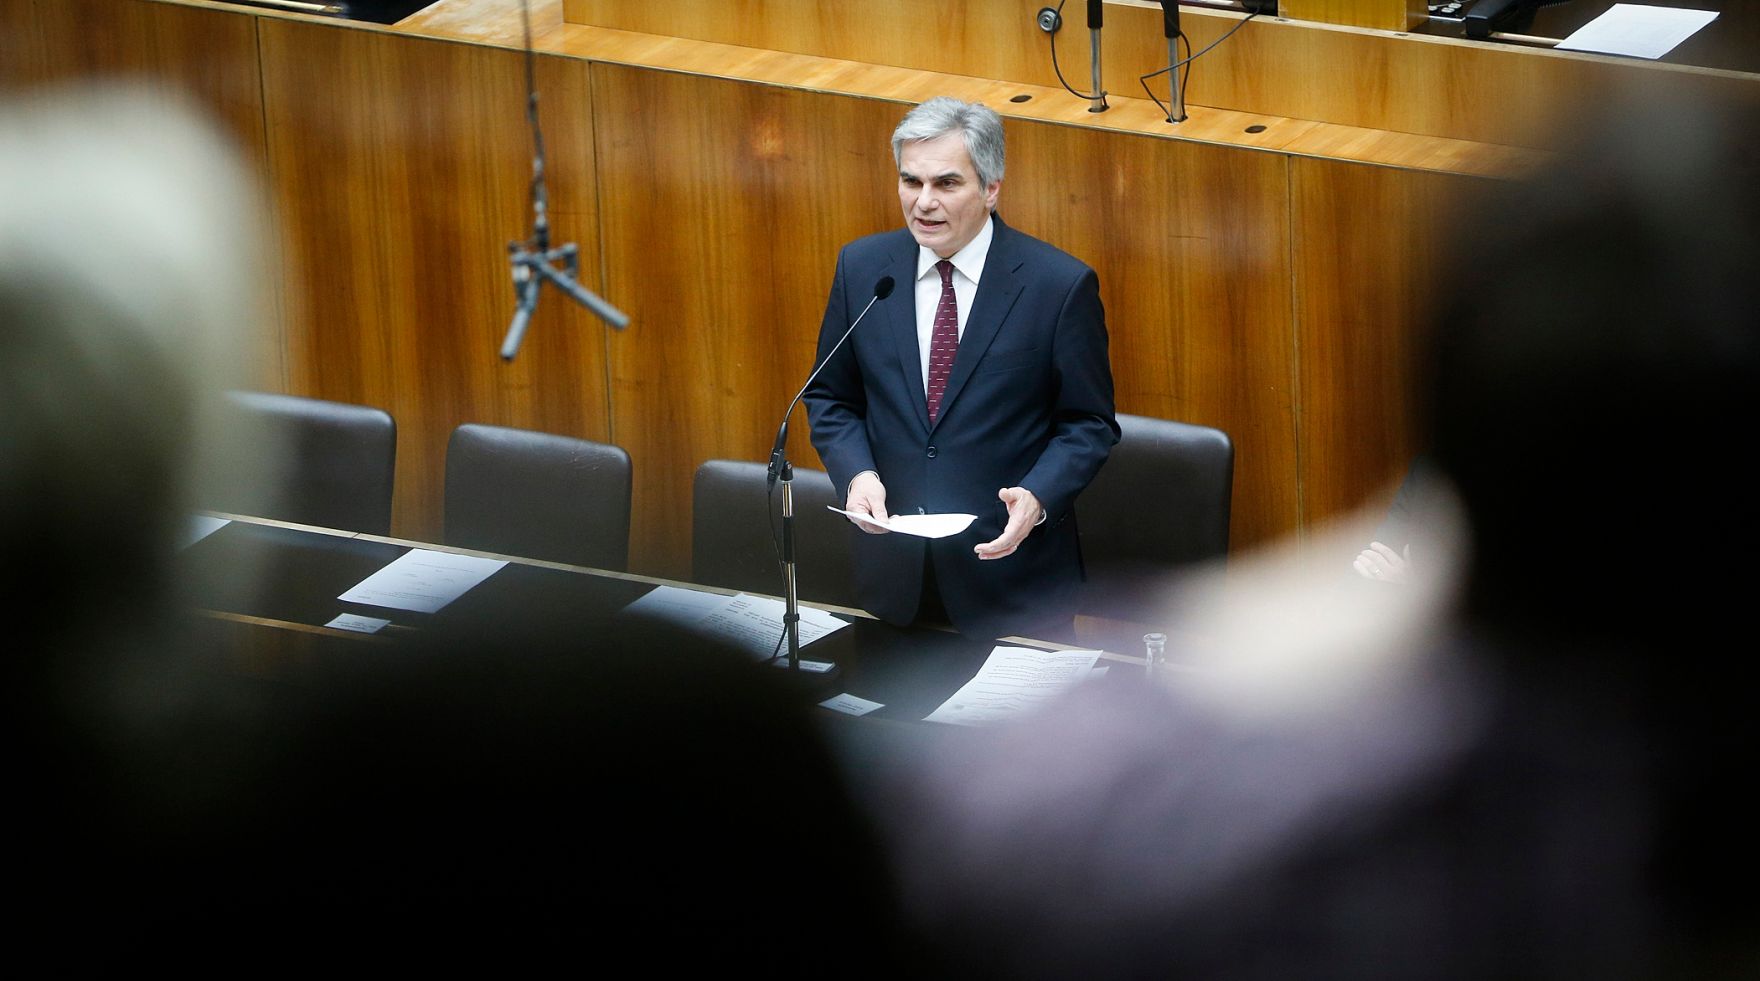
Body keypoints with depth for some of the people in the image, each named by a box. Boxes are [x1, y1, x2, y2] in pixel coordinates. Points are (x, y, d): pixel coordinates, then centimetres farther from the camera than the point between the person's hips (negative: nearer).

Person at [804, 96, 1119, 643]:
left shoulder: (1060, 285, -10)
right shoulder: (862, 266, 1)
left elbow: (1088, 426, -4)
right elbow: (831, 398, 10)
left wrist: (1036, 498, -21)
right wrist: (857, 473, -9)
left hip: (1011, 571, -3)